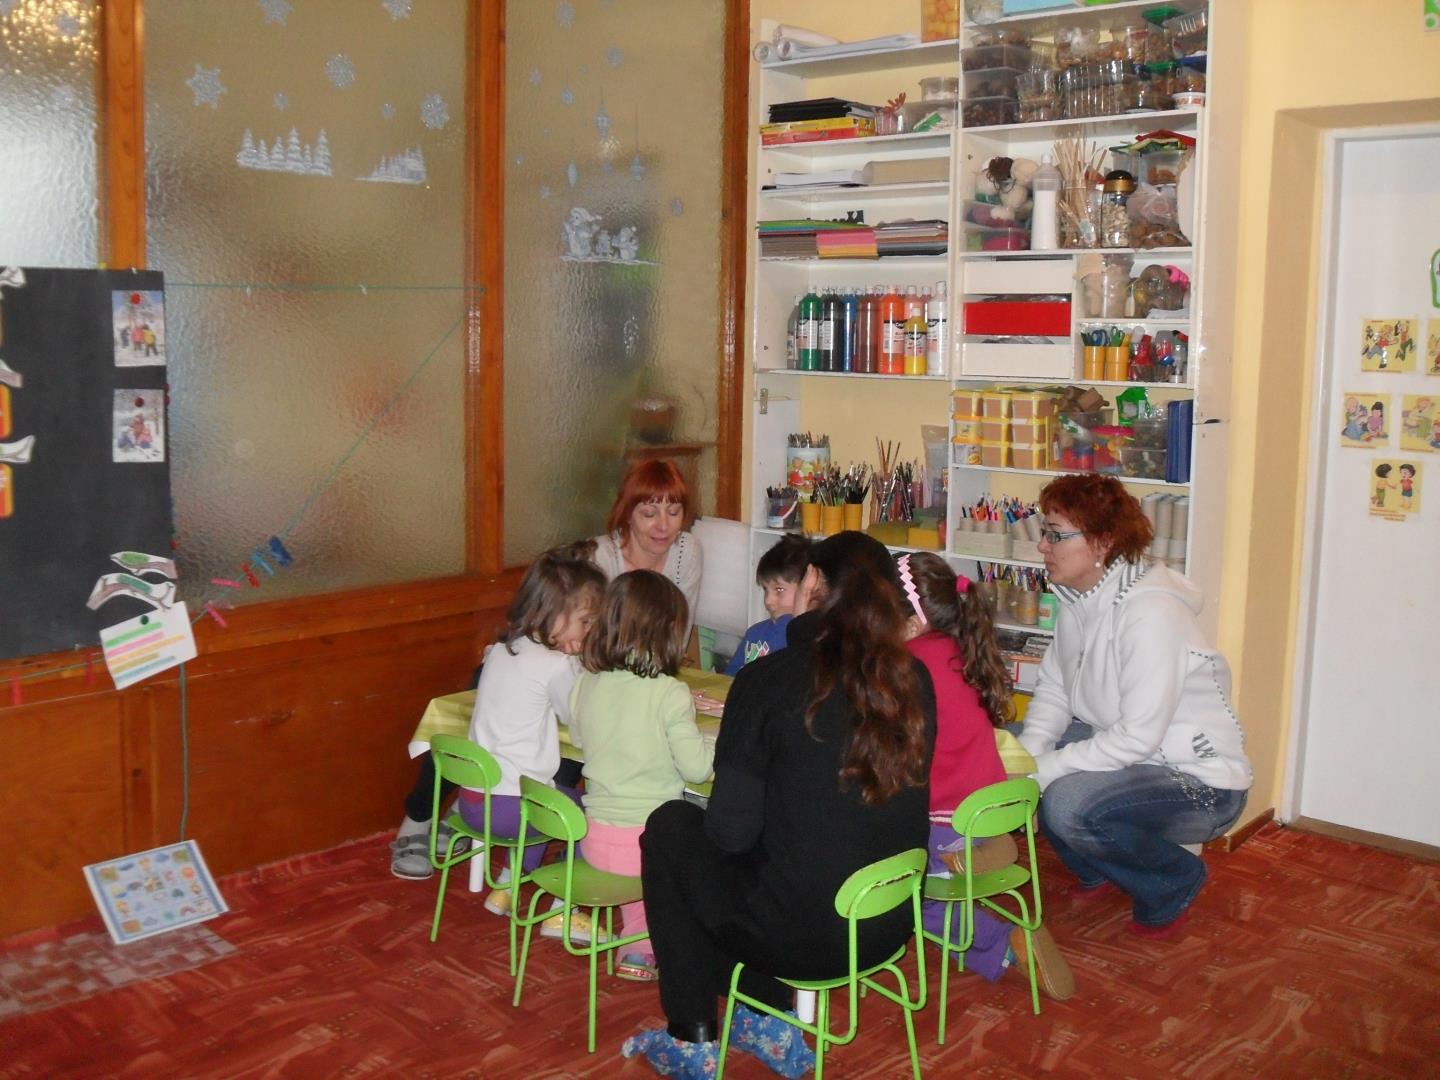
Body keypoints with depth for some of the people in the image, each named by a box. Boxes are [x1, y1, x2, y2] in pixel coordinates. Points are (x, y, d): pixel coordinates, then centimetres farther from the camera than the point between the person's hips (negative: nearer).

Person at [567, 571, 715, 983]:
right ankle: (642, 950, 23)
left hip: (595, 839, 5)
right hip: (651, 840, -5)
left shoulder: (586, 683, -2)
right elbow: (696, 767, -14)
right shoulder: (669, 693, -18)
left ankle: (637, 942, 31)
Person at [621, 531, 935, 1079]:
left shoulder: (770, 678, -16)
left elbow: (731, 830, -15)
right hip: (889, 926, 5)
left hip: (795, 935, -5)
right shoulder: (914, 680, -4)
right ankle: (770, 1023, 30)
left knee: (670, 827, 18)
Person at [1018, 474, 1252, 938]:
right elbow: (1053, 690, 2)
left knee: (1068, 803, -31)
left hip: (1201, 782, -8)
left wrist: (1042, 772, -25)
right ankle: (1096, 870, 17)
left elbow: (1137, 737, -28)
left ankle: (1176, 880, -1)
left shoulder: (1150, 614, -26)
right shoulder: (1079, 601, 1)